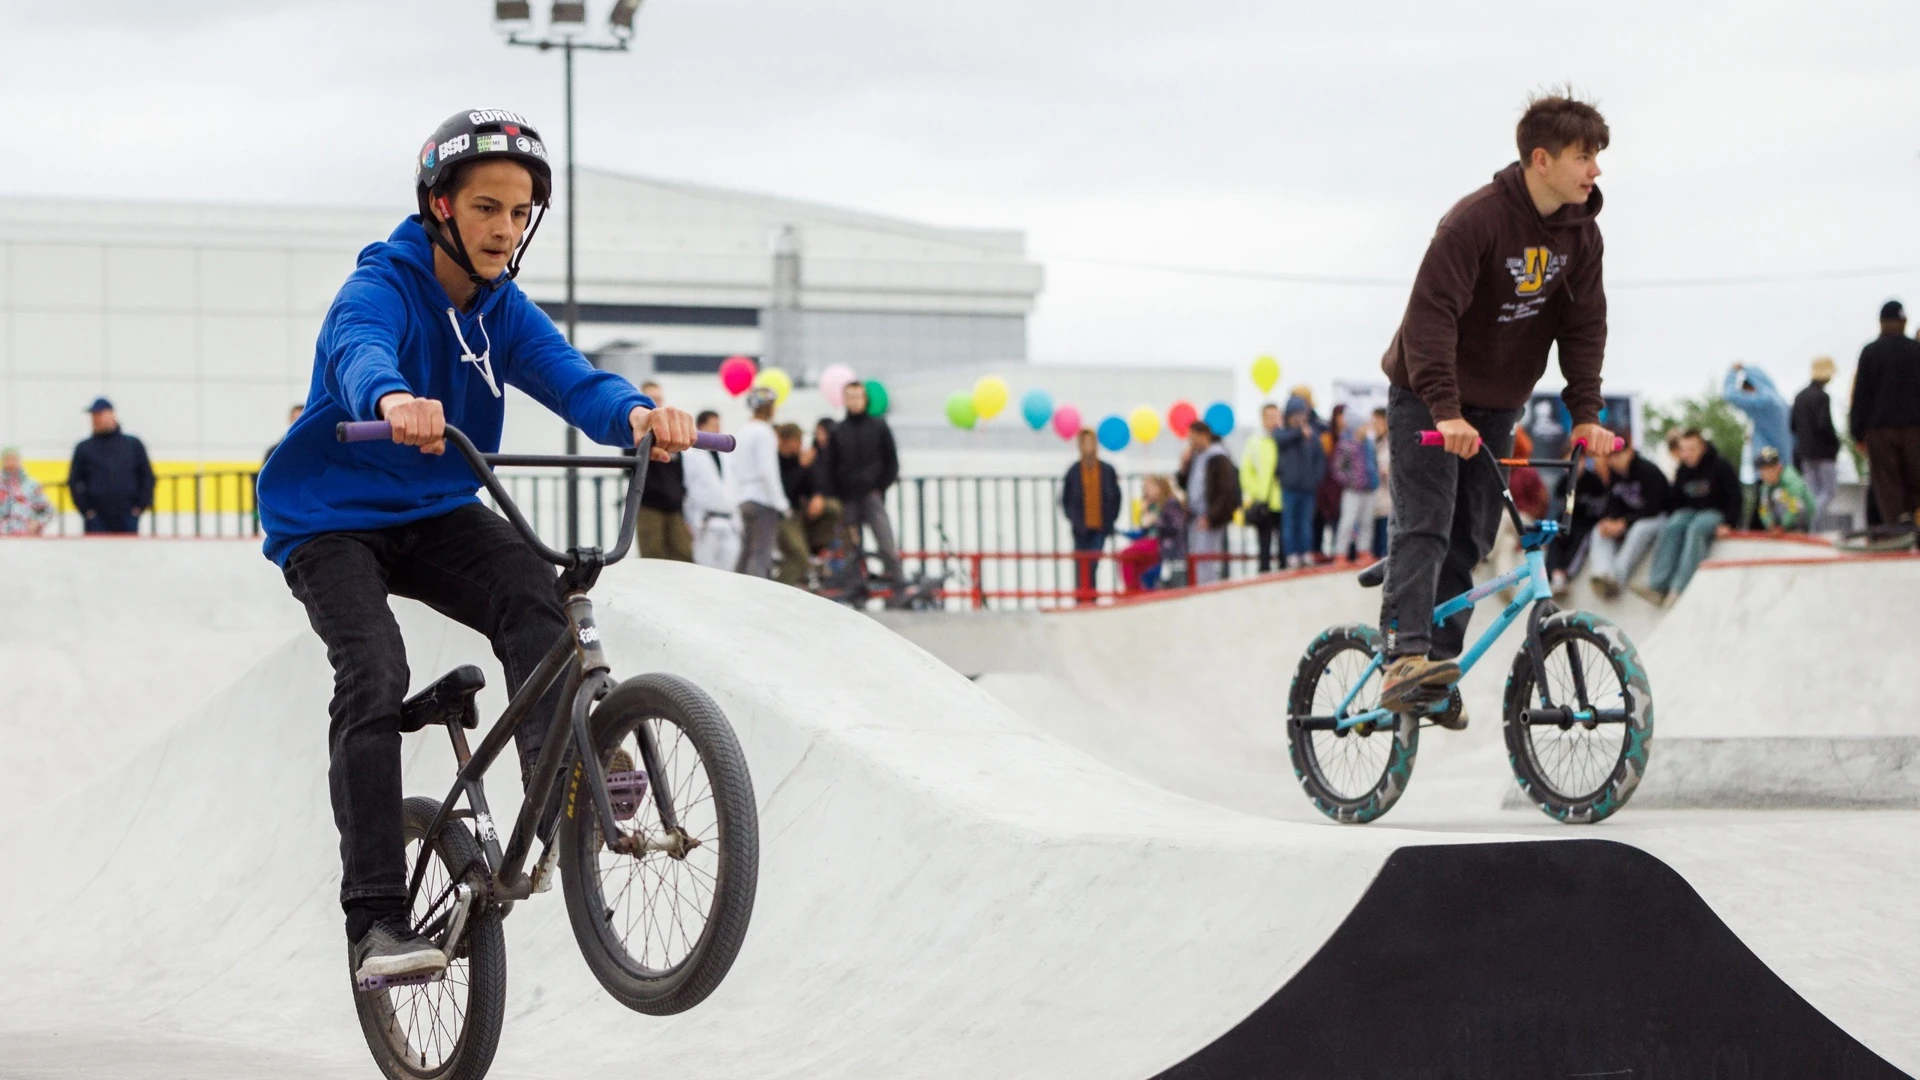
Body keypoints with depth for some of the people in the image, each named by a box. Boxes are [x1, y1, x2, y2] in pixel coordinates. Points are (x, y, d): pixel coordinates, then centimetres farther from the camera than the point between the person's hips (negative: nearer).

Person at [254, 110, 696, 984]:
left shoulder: (504, 312, -1)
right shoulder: (381, 287, -17)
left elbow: (568, 377, -19)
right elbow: (359, 351, -41)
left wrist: (634, 413, -43)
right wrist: (392, 400, -66)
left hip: (437, 517, 5)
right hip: (330, 522, -5)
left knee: (532, 590, -26)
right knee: (374, 676, -25)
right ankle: (375, 919, -25)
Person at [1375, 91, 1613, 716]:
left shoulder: (1580, 234, -4)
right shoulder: (1476, 220, -25)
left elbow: (1584, 325, 0)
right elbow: (1432, 313, -30)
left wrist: (1586, 413, -11)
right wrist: (1446, 410, -37)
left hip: (1497, 407, 6)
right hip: (1427, 400, -6)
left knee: (1470, 541, 5)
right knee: (1424, 528, -16)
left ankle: (1439, 670, 8)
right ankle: (1405, 658, -26)